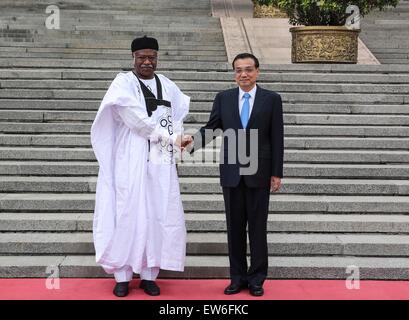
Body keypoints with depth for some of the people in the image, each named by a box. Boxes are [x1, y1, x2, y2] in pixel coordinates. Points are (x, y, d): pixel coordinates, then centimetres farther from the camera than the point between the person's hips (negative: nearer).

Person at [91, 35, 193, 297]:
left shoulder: (167, 86, 13)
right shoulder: (123, 83, -2)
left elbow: (180, 111, 22)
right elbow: (136, 118, -13)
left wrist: (177, 138, 1)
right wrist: (171, 138, -10)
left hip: (161, 163, 4)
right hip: (131, 161, -4)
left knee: (158, 216, 2)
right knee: (128, 214, -2)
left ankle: (149, 274, 12)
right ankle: (122, 276, 8)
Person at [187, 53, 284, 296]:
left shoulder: (272, 99, 1)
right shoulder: (223, 98, 6)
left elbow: (277, 138, -1)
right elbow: (211, 128, 3)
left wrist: (277, 173, -4)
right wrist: (191, 143, -17)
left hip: (258, 173, -2)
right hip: (232, 173, 2)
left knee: (257, 227, 5)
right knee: (235, 227, 8)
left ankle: (257, 279, 17)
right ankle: (238, 277, 19)